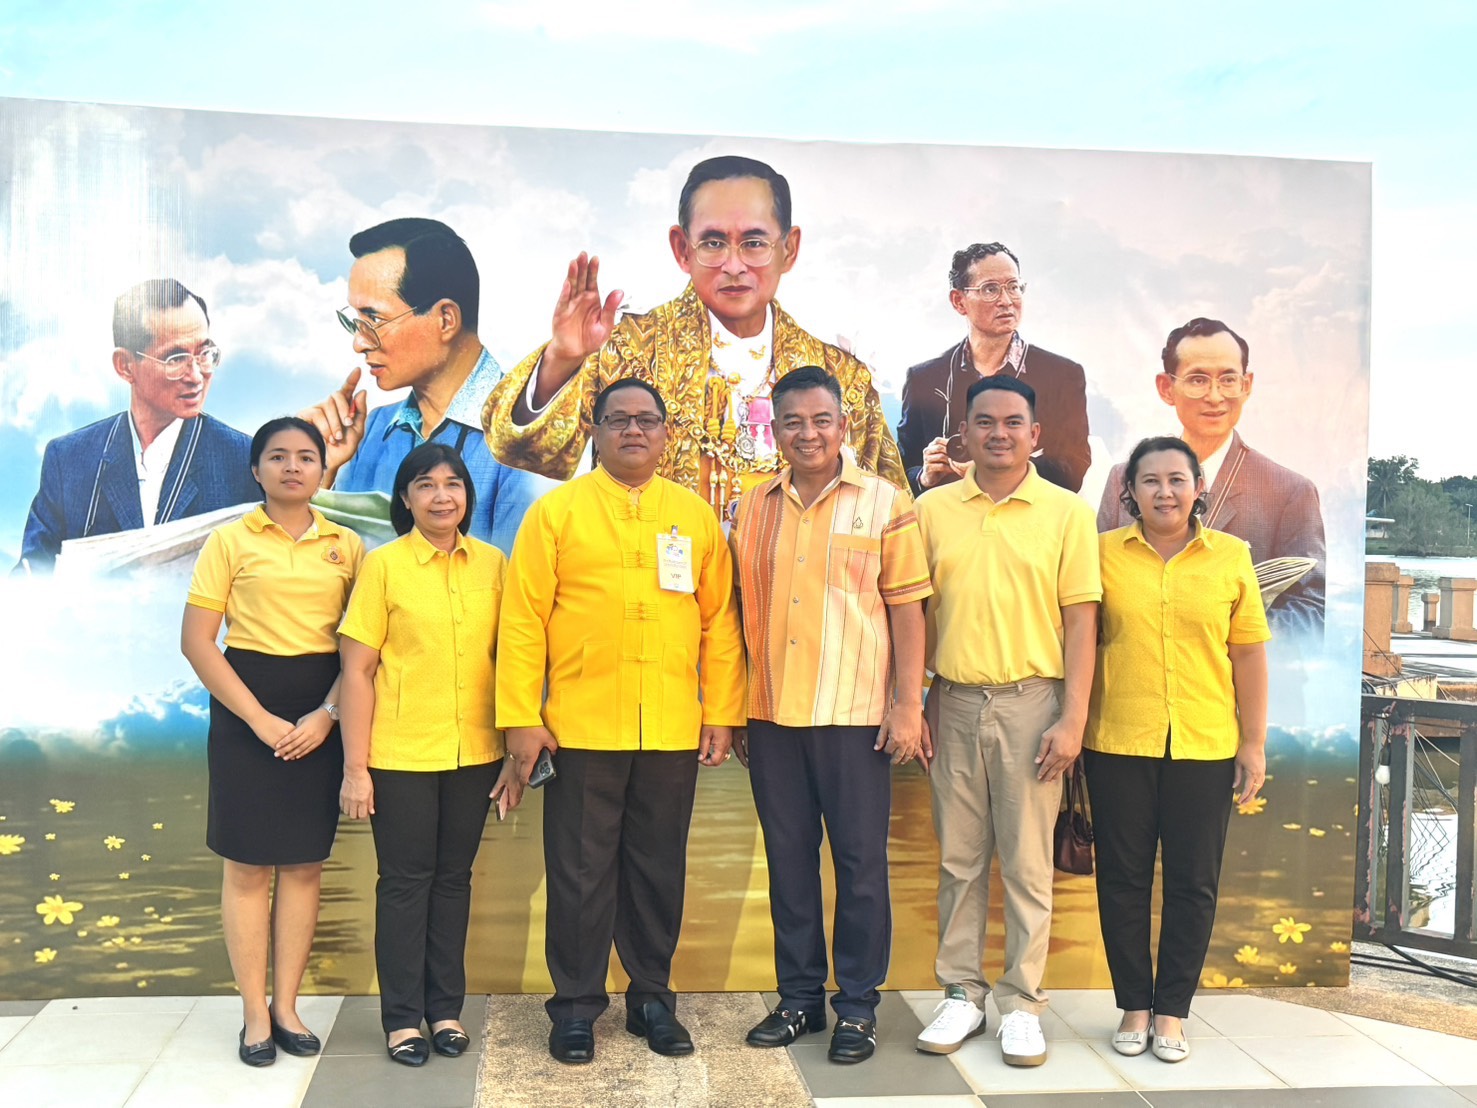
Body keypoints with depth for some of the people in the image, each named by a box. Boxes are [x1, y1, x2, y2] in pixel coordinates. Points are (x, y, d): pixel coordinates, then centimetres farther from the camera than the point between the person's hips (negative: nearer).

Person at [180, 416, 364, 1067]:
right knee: (248, 864, 3)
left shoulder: (347, 545, 5)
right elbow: (196, 641, -5)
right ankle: (254, 1013, 14)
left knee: (305, 863, 7)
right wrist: (261, 719, -12)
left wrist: (328, 713, -10)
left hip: (321, 714, 2)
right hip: (247, 709, -2)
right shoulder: (230, 541, -1)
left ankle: (286, 1006, 18)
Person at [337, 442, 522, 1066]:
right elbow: (358, 670, -5)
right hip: (401, 754, -3)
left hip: (473, 754, 3)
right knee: (405, 880, 6)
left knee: (454, 878, 12)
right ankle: (403, 1017, 19)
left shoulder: (492, 564, 3)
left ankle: (446, 1008, 25)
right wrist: (355, 767, -9)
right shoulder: (383, 565, -5)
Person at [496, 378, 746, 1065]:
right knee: (580, 872, 6)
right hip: (581, 726, -2)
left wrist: (722, 712, 4)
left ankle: (652, 996, 27)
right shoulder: (556, 512, 2)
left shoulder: (696, 517, 9)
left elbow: (719, 621, 9)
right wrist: (520, 718, -8)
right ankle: (576, 1006, 20)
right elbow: (523, 619, -2)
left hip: (673, 730, 2)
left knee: (659, 870, 12)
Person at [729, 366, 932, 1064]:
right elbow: (741, 610, 12)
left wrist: (908, 705, -7)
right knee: (788, 857, 11)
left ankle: (858, 1005, 17)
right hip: (770, 714, 3)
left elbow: (906, 608, -2)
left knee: (860, 859, 3)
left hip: (854, 714, -3)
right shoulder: (752, 509, 9)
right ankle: (798, 997, 24)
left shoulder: (885, 503, -1)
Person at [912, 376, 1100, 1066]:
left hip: (1032, 702, -2)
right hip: (955, 702, 2)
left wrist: (1072, 718, -9)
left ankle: (1022, 1004, 16)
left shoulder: (1067, 512, 0)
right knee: (959, 859, 10)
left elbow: (1080, 621, -2)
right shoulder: (932, 510, 5)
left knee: (1027, 861, 4)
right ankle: (961, 994, 22)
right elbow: (918, 613, 8)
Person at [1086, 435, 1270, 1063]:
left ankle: (1172, 1011, 22)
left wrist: (1254, 742, 3)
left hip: (1205, 747, 1)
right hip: (1118, 745, 0)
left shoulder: (1230, 557, 4)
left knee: (1193, 882, 7)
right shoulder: (1103, 553, 1)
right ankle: (1133, 1007, 22)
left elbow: (1249, 655, 5)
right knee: (1122, 878, 7)